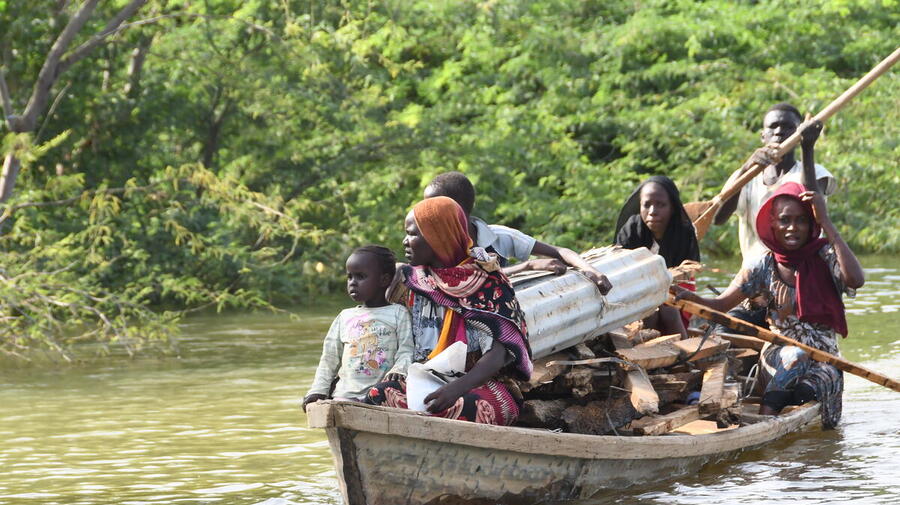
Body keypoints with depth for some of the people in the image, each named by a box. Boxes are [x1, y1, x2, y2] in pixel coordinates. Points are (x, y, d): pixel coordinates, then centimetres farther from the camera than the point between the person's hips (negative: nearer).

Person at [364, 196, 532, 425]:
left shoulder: (486, 280, -2)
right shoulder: (413, 281, 14)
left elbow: (498, 354, -14)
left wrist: (457, 388, -30)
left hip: (482, 383, -5)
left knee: (463, 408, -40)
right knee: (378, 396, -27)